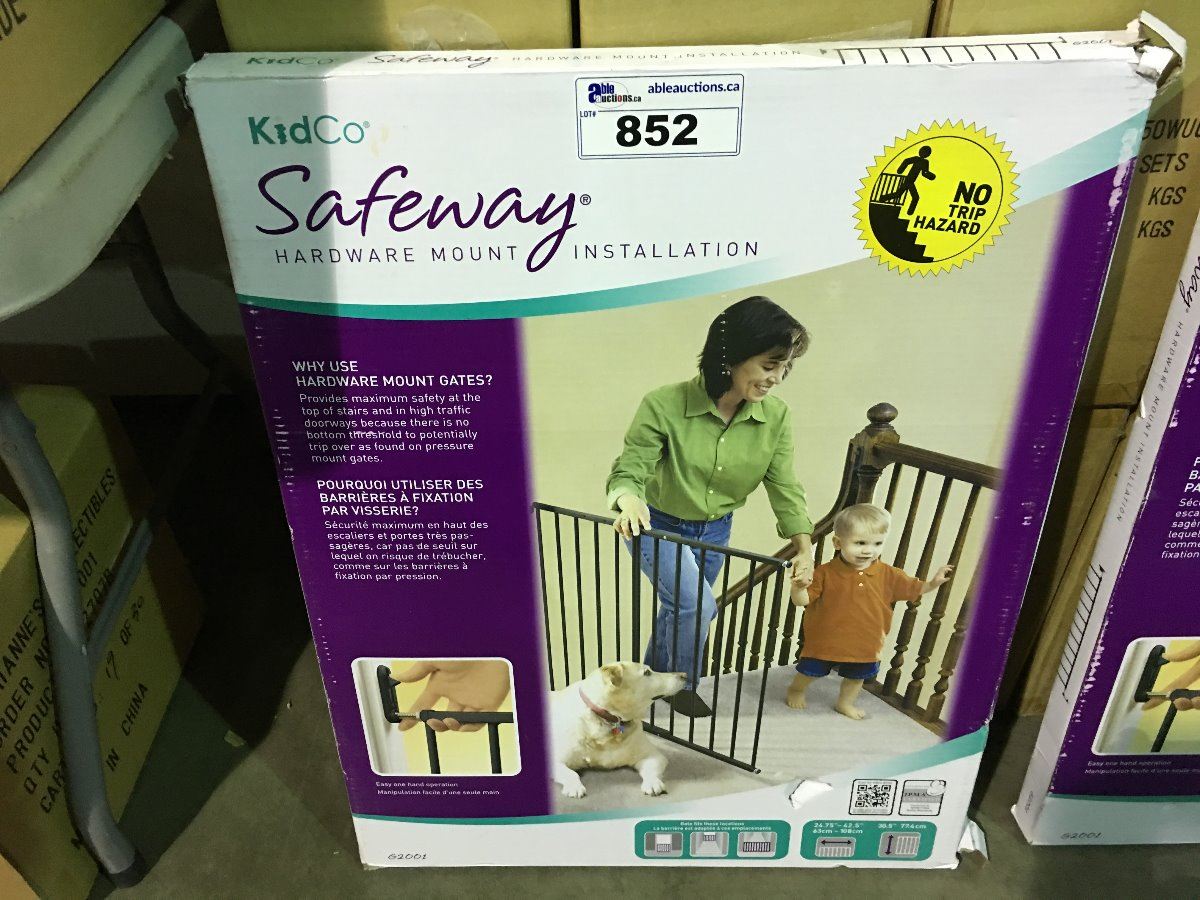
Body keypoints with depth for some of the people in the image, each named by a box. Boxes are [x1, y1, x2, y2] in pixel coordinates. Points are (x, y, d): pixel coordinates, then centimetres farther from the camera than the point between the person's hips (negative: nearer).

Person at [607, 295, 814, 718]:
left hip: (715, 532, 5)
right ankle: (681, 684, 10)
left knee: (679, 610, 19)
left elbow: (784, 487, -9)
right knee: (697, 604, -20)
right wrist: (628, 500, -45)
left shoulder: (775, 416, -17)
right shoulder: (664, 405, -30)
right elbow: (630, 469, -23)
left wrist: (804, 547, -19)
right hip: (657, 526, -4)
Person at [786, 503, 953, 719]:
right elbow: (802, 600, -20)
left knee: (857, 676, 23)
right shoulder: (826, 572, -20)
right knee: (810, 672, 16)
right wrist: (798, 586, -41)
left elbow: (913, 589, 3)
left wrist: (933, 583, -14)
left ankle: (845, 703, 50)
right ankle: (796, 690, 47)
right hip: (825, 641, -3)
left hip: (865, 645, 3)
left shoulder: (887, 574, -10)